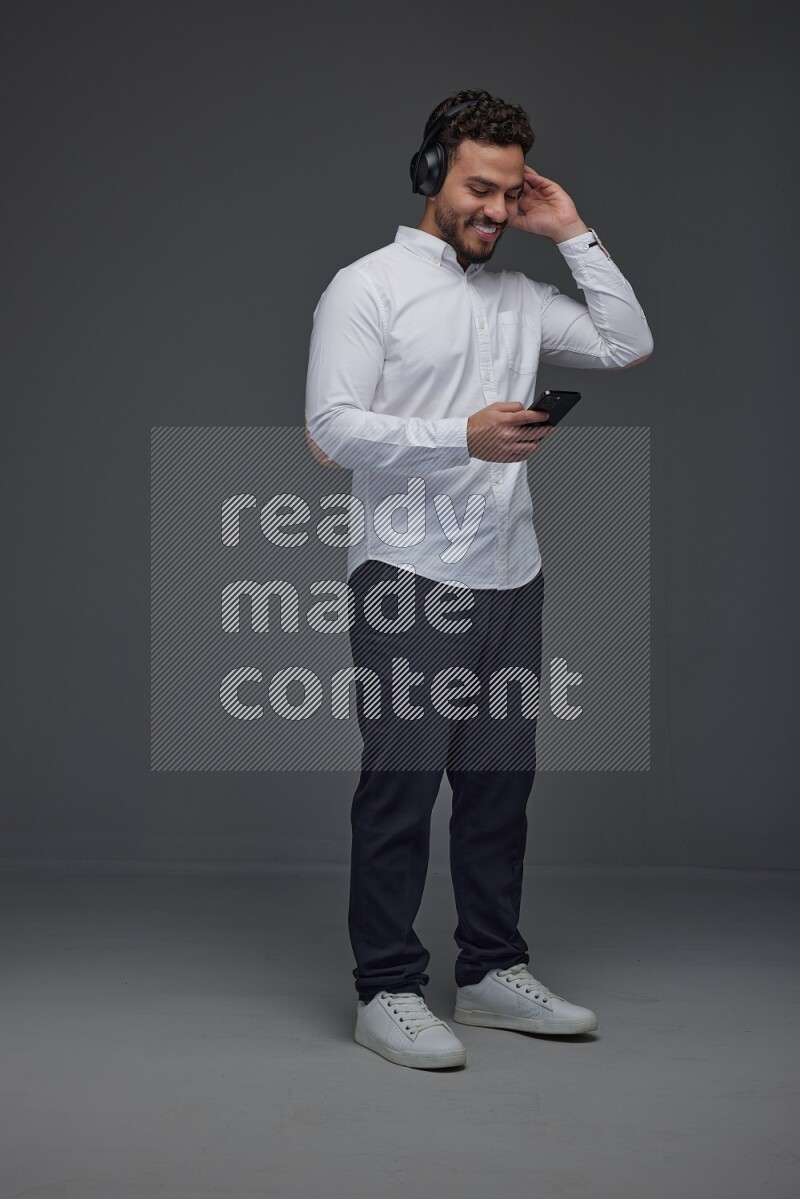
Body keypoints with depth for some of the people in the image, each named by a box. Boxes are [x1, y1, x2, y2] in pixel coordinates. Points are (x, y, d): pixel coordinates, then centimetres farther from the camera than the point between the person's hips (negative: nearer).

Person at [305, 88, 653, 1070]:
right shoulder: (367, 287, -3)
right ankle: (386, 991, 4)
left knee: (501, 778, 10)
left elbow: (628, 344, 11)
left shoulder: (518, 296, 16)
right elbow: (332, 428, -12)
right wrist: (463, 438, -21)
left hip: (509, 576, 6)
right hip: (409, 580, -6)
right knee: (401, 782, -4)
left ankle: (493, 971, 22)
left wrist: (573, 232, 8)